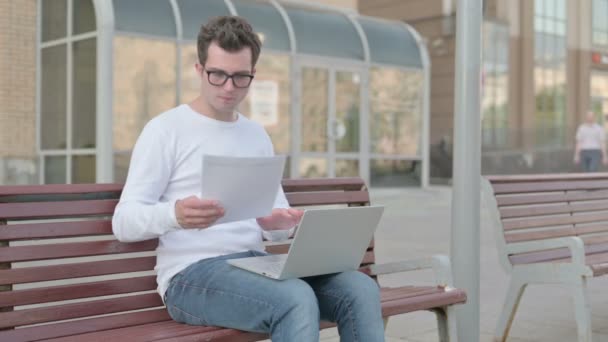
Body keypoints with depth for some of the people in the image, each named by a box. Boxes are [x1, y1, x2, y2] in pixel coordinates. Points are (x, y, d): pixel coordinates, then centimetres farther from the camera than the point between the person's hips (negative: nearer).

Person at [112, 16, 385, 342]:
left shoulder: (257, 135, 17)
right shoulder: (165, 129, -2)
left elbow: (277, 212, 18)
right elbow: (124, 222, -8)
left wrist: (280, 221, -8)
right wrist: (174, 214, -30)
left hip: (256, 264, 6)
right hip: (191, 273, -6)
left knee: (360, 289, -19)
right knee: (296, 300, -34)